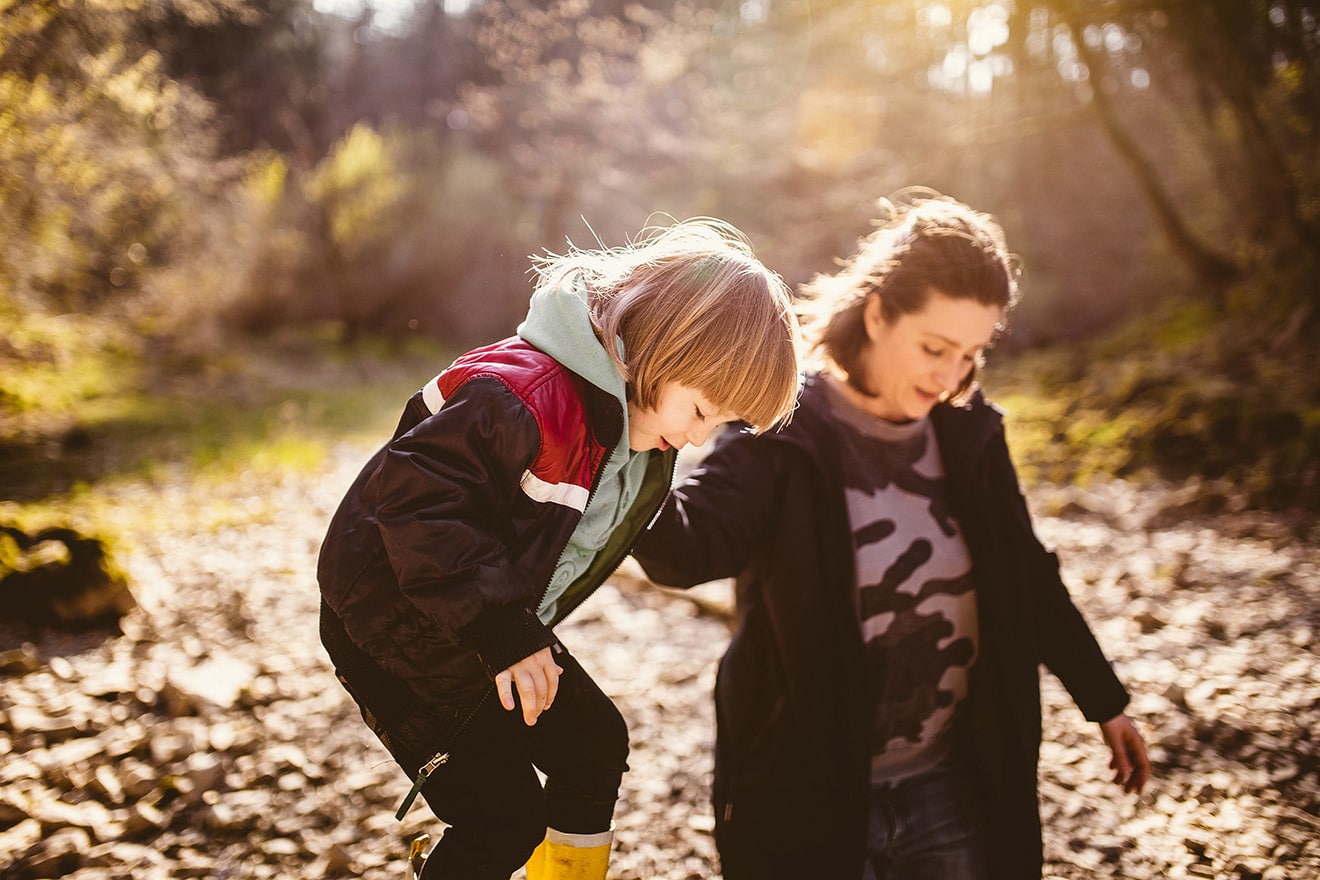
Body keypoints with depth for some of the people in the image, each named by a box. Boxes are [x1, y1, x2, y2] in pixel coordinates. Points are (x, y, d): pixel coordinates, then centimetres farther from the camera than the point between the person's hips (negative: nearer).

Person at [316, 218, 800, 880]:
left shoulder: (639, 423, -1)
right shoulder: (527, 398, -31)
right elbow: (416, 494, -33)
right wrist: (504, 634, -32)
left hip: (495, 620, 9)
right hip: (392, 618, -8)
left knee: (595, 746, 11)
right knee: (504, 816, -8)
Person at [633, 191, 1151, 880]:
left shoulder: (968, 433, 2)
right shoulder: (781, 437, -15)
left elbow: (1027, 578, 14)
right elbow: (685, 547, -31)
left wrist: (1105, 702, 20)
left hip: (953, 786, 5)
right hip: (811, 799, -5)